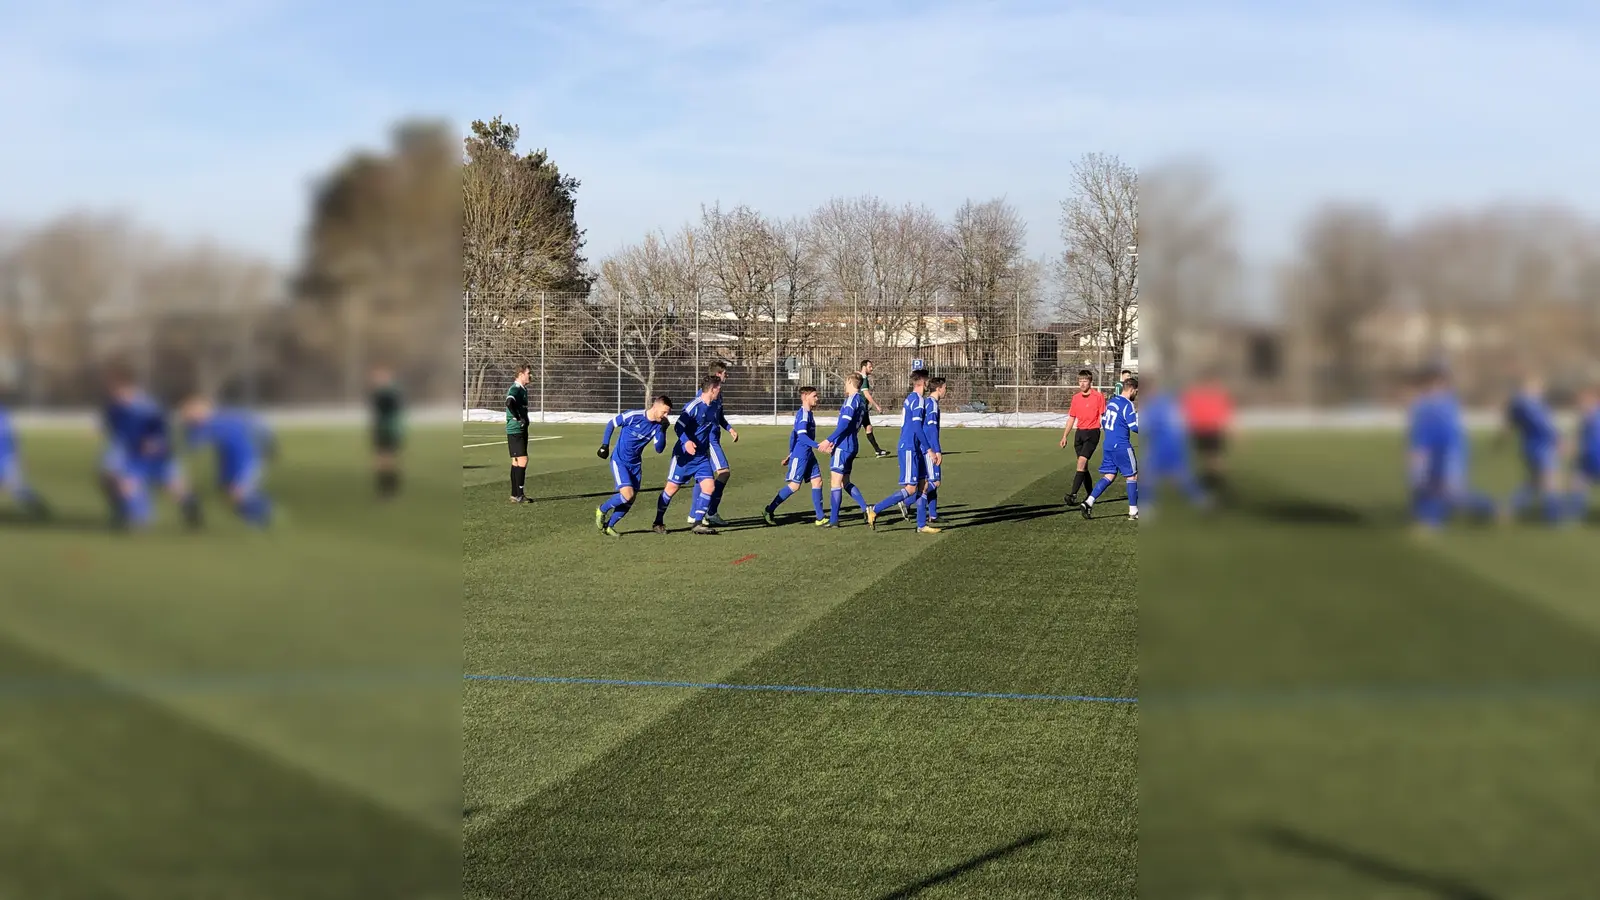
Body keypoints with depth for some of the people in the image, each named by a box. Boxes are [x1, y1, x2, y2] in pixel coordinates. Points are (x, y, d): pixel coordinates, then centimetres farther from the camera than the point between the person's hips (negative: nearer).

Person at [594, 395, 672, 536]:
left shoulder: (658, 426, -6)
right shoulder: (634, 416, -20)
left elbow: (659, 449, -7)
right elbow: (611, 424, -6)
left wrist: (663, 431, -20)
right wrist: (605, 445, -7)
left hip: (636, 464, 6)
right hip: (619, 461, -6)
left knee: (629, 502, 5)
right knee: (627, 494, -21)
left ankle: (608, 526, 22)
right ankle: (602, 510, 5)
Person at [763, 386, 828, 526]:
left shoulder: (809, 413, 14)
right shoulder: (803, 414, -16)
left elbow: (793, 434, 22)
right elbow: (802, 436, -26)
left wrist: (791, 453, 27)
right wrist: (818, 446, -34)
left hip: (809, 455, 9)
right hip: (800, 455, -9)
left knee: (817, 481, 3)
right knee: (794, 485, -6)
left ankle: (821, 518, 4)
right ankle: (769, 511, 5)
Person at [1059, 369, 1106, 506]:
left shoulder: (1098, 396, -6)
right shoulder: (1076, 397, 10)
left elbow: (1102, 416, -4)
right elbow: (1072, 418, 17)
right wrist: (1065, 436, 14)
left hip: (1092, 433, -6)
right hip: (1079, 433, 6)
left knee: (1082, 461, -18)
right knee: (1083, 465, 10)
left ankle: (1073, 495, -25)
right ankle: (1090, 494, 22)